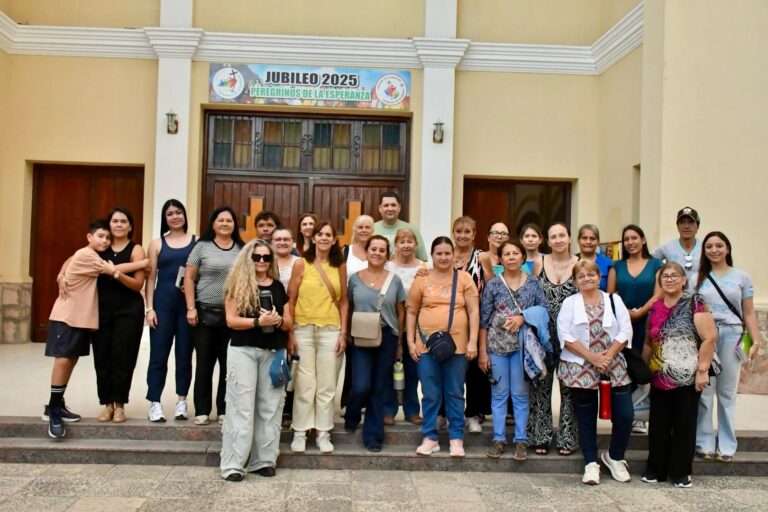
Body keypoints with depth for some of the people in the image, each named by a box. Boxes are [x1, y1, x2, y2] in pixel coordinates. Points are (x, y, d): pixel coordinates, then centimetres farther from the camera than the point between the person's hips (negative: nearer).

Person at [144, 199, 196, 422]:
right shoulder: (157, 244, 8)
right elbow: (151, 278, 5)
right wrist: (149, 308, -2)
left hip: (188, 304, 0)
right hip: (163, 303, 0)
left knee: (184, 354, 6)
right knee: (159, 354, 1)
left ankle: (181, 402, 17)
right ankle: (155, 403, 7)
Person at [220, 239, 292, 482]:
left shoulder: (278, 286, 11)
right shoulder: (237, 284, 0)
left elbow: (289, 323, 11)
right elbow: (231, 320, -8)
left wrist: (278, 320, -11)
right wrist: (258, 321, -21)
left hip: (273, 352, 4)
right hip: (243, 351, -4)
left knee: (269, 407, 5)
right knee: (241, 406, -4)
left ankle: (263, 460, 14)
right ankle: (233, 464, -1)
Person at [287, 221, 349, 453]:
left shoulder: (339, 266, 7)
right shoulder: (301, 264, 0)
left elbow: (343, 301, 10)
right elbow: (291, 300, 0)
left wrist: (343, 332, 3)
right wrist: (290, 333, -4)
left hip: (331, 331, 2)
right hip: (303, 329, -2)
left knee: (327, 385, 5)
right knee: (304, 384, 1)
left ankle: (323, 433, 15)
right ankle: (300, 433, 13)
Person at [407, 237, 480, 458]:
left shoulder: (464, 278, 3)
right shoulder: (422, 280, 4)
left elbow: (474, 311, 1)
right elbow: (412, 312, 8)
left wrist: (472, 341, -6)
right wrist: (411, 341, 2)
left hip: (457, 345, 0)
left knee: (455, 394, 8)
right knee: (430, 395, 7)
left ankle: (456, 439, 18)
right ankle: (430, 438, 17)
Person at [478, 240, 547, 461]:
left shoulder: (533, 283, 2)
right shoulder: (493, 284, 0)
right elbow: (484, 319, 0)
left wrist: (523, 317, -16)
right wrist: (482, 351, -3)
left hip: (522, 344, 0)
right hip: (496, 345, 0)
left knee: (520, 393, 6)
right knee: (499, 393, 7)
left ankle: (521, 440, 15)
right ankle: (499, 438, 16)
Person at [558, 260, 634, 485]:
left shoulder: (614, 300, 9)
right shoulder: (569, 303, 4)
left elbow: (625, 331, 2)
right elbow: (565, 335, -7)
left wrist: (608, 356, -12)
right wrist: (592, 357, -15)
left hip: (613, 367, 1)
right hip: (580, 369, -1)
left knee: (625, 414, -4)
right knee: (586, 417, 5)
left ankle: (614, 457, 20)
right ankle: (591, 464, 18)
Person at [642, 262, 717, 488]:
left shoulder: (694, 303, -5)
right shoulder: (654, 308, 9)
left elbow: (710, 337, -11)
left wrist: (702, 370, -14)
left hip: (687, 378, -4)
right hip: (659, 378, 4)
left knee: (684, 425, 5)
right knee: (658, 426, 8)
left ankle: (681, 472, 17)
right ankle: (655, 469, 21)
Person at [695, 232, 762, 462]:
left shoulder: (742, 277, 7)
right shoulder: (698, 279, 9)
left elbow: (749, 313, 8)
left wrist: (756, 340, -1)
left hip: (731, 336, 0)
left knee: (727, 393, 5)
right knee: (703, 392, 1)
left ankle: (726, 445, 15)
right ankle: (704, 443, 11)